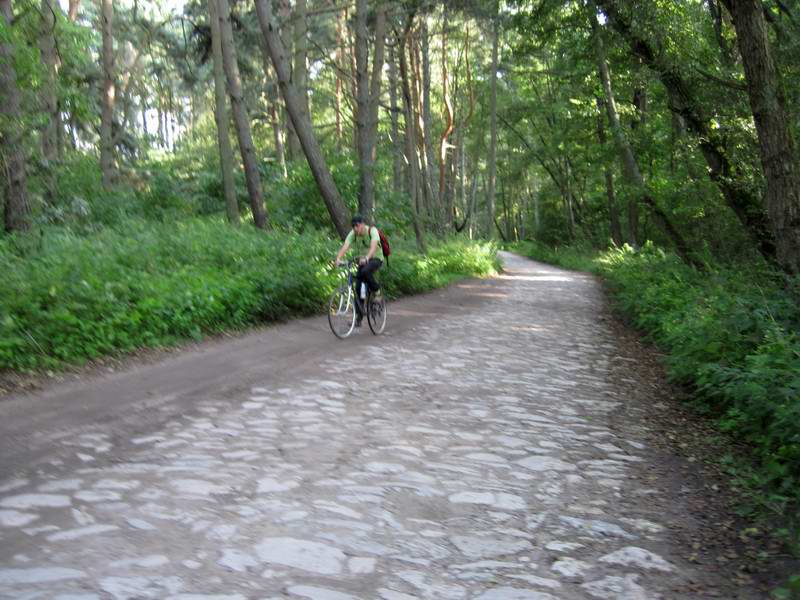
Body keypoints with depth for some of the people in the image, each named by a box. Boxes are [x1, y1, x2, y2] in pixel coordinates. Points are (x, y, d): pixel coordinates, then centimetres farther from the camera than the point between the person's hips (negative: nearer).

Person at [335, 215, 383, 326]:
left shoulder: (372, 230, -22)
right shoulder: (352, 234, -12)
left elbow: (373, 246, -39)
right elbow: (345, 247, -26)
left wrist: (366, 258, -57)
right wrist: (338, 258, -46)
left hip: (376, 259, -4)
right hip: (363, 261, 5)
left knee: (365, 271, -36)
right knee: (358, 288, -5)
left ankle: (377, 291, -11)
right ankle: (358, 318, 2)